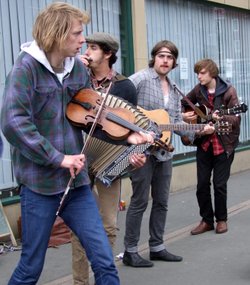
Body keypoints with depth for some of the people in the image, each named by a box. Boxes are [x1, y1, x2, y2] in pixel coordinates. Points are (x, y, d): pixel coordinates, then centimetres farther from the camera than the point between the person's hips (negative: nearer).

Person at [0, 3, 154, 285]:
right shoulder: (27, 67, -13)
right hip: (39, 184, -5)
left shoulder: (78, 68, 5)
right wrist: (58, 157, -23)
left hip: (75, 181, 5)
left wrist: (126, 136, -3)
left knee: (104, 261, 6)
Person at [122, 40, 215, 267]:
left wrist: (200, 130, 0)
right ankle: (130, 251, 9)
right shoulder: (141, 78, -7)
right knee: (140, 201, -2)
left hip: (164, 151, 7)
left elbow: (177, 123, 13)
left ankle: (157, 247, 25)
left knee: (161, 201, 13)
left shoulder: (174, 90, 15)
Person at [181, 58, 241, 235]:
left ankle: (221, 219, 21)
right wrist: (183, 115, -2)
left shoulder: (228, 91, -12)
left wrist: (221, 118, -35)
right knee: (202, 184, 5)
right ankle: (207, 220, 19)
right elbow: (184, 104, 18)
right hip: (204, 143, 4)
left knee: (219, 184, 2)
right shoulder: (198, 90, 2)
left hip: (224, 144, -4)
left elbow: (236, 118, -16)